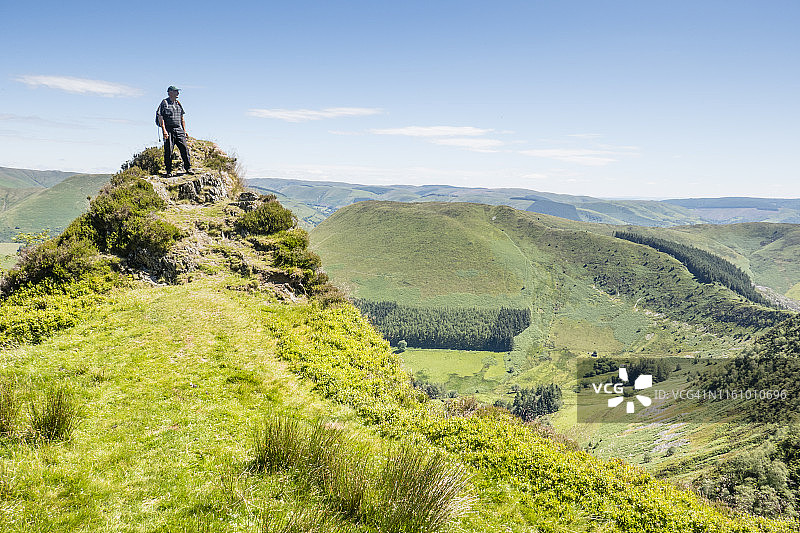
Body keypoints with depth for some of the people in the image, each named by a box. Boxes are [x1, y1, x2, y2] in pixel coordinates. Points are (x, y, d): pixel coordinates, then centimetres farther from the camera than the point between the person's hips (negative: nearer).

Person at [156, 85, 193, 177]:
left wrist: (184, 130, 14)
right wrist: (164, 130, -17)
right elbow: (160, 117, -8)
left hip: (179, 130, 5)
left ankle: (188, 168, 6)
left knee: (185, 148, -3)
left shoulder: (178, 104, 17)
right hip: (169, 130, -5)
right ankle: (169, 171, 6)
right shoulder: (164, 103, -1)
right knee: (168, 151, -2)